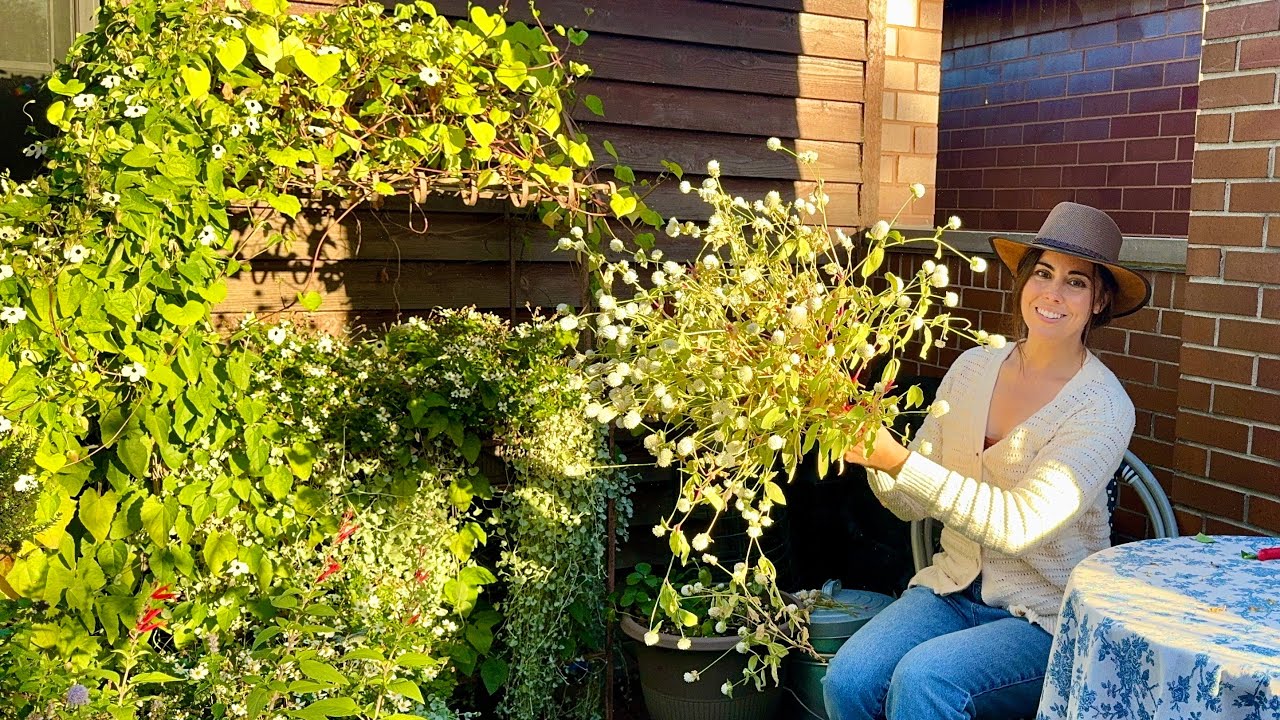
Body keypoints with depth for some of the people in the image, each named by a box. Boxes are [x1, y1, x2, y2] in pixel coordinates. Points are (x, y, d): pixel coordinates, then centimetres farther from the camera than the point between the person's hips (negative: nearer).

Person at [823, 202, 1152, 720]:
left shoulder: (1103, 407, -12)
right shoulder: (973, 367, 1)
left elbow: (1020, 523, -26)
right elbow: (911, 504, 1)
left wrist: (900, 462, -33)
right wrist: (874, 450, -19)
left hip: (1047, 619, -4)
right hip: (954, 589, 4)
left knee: (922, 678, -29)